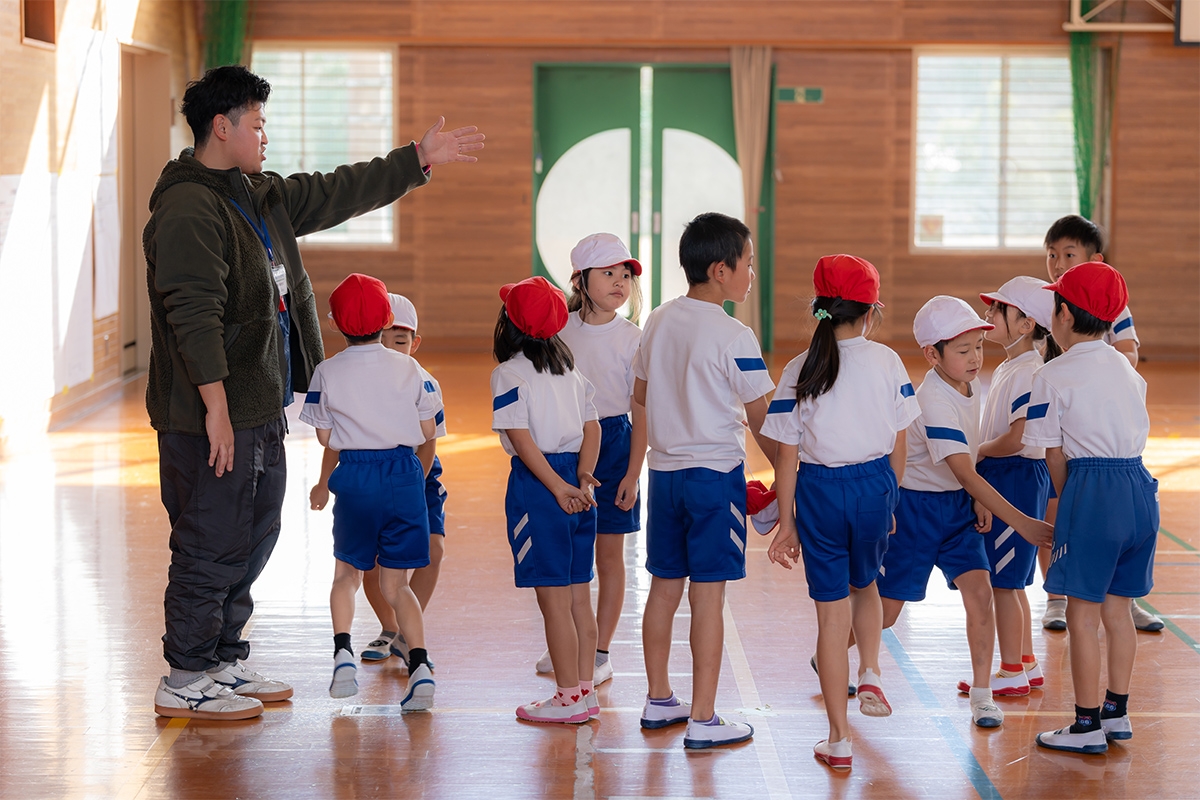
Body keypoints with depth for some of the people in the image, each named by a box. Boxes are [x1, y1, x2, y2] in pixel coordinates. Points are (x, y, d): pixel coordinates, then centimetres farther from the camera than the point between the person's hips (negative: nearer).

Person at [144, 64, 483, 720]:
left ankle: (223, 663, 27)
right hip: (212, 417, -10)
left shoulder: (264, 197, 15)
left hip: (261, 409, 10)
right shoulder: (187, 210, -16)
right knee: (212, 544, -4)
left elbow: (337, 194, 25)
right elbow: (194, 314, -23)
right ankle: (185, 682, 5)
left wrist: (419, 159, 25)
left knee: (254, 537, 16)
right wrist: (216, 406, -27)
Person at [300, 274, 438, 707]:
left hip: (354, 477, -1)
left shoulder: (327, 372, -3)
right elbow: (428, 431, 2)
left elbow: (325, 437, -1)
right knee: (395, 584, 7)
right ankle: (419, 664, -10)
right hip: (404, 474, 1)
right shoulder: (409, 368, 0)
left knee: (347, 574, 19)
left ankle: (343, 650, -2)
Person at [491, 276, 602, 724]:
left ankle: (569, 697, 2)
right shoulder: (569, 369, 13)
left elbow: (523, 439, -16)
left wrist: (558, 487, -15)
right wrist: (582, 478, -4)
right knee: (579, 595, 12)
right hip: (576, 485, 7)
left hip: (537, 483, -7)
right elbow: (592, 427, 6)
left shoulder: (509, 373, -9)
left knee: (554, 598, -2)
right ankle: (586, 690, 16)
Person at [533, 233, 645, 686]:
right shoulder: (561, 330, 2)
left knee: (608, 553, 4)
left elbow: (641, 413, -6)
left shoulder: (630, 338, -7)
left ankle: (600, 654, 11)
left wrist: (633, 473, -11)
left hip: (612, 441, -3)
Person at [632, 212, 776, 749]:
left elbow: (640, 394, 16)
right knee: (708, 594, -3)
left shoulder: (658, 322, 5)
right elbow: (761, 420, -10)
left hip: (663, 469, 7)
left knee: (664, 585, 15)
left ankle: (658, 701, 26)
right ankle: (702, 721, 0)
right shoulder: (734, 337, -15)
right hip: (716, 473, -7)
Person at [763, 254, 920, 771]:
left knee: (832, 610, 6)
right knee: (864, 584, 30)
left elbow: (786, 458, -5)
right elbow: (898, 447, 2)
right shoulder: (887, 362, -4)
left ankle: (838, 740, 10)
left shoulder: (799, 370, -6)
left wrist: (786, 523, 4)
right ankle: (870, 677, 10)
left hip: (820, 490, -1)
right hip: (874, 482, 1)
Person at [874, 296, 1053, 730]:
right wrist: (1021, 523, -41)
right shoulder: (935, 402, -28)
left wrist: (978, 501, 6)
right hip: (917, 508, -6)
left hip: (958, 506, 6)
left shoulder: (970, 386, -2)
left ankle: (981, 694, -3)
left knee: (979, 592, -11)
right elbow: (965, 473, -36)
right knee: (885, 610, 5)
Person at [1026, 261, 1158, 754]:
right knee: (1117, 608, 17)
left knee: (1083, 614, 2)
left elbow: (1055, 457, -5)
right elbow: (1135, 433, 12)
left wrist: (1066, 504, 11)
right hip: (1140, 488, 7)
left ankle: (1088, 726, 8)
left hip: (1092, 491, -7)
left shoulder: (1053, 377, -7)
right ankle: (1117, 712, 26)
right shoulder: (1127, 369, 12)